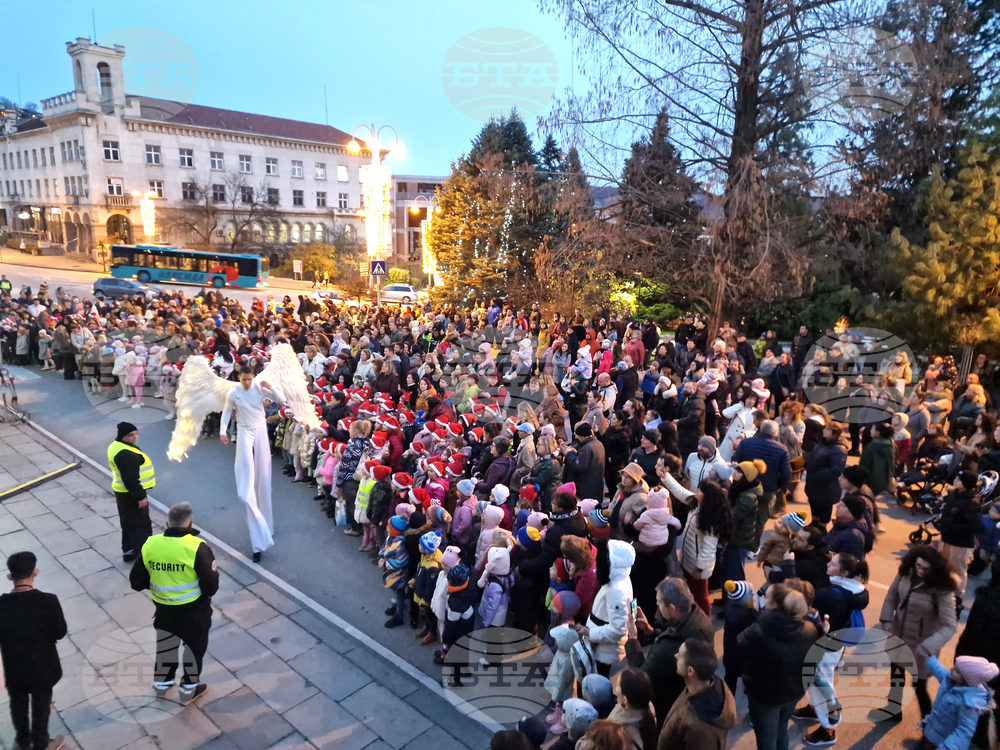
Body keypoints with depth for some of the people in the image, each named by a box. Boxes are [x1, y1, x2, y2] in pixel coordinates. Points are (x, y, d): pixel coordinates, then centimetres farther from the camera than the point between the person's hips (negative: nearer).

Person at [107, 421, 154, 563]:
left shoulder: (116, 447, 7)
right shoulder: (126, 454, -29)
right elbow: (130, 479, -29)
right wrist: (140, 496, -23)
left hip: (122, 491, 11)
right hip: (131, 494, -11)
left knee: (128, 524, 20)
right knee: (141, 525, 1)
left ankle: (129, 552, 31)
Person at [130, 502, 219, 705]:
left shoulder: (150, 545, -10)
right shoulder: (197, 547, -24)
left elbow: (136, 582, 0)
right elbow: (210, 586, -24)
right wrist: (213, 572, -3)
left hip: (163, 609, 4)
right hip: (193, 611, -4)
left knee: (165, 646, 27)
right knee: (194, 647, 19)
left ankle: (161, 684, 46)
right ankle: (189, 689, 34)